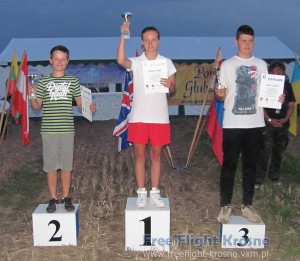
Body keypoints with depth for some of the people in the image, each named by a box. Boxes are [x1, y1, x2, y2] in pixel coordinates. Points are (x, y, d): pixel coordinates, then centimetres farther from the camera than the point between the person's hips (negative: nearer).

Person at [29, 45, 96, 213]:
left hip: (67, 129, 0)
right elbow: (37, 106, 9)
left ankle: (66, 197, 18)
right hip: (48, 130, 0)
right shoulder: (43, 82, 6)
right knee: (51, 166, 5)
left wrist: (90, 106, -11)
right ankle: (53, 198, 16)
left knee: (67, 165, 6)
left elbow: (80, 102, 9)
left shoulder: (73, 81, 7)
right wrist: (32, 96, -10)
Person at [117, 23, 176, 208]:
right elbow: (120, 61, -24)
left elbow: (173, 90, 7)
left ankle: (155, 192, 20)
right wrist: (123, 36, -30)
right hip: (139, 117, -1)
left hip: (160, 117, 1)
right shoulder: (136, 62, -1)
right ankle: (141, 192, 17)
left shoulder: (167, 63, 4)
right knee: (140, 155, 6)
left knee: (156, 155, 9)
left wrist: (170, 86, -16)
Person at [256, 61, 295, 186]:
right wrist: (269, 120, -13)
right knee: (264, 151, -9)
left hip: (282, 123, 4)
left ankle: (275, 177, 26)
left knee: (278, 151, 12)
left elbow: (291, 105, 11)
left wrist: (286, 119, -5)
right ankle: (258, 179, -3)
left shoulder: (287, 85, 8)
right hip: (267, 123, -4)